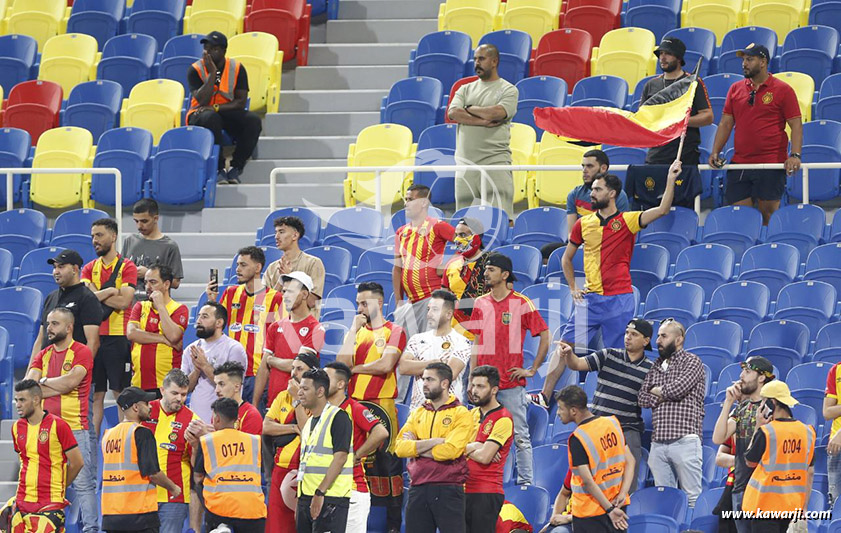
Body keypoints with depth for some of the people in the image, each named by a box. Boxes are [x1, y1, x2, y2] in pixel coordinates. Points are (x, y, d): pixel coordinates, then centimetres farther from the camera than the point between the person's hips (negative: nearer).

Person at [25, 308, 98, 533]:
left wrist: (43, 381, -1)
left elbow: (70, 382, -16)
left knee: (83, 483, -6)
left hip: (75, 427, -6)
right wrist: (59, 386, -8)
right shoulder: (43, 355, 15)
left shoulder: (81, 352, -2)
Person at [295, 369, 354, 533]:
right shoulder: (309, 422, 19)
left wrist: (320, 492, -21)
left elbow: (340, 457, -16)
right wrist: (300, 501, 18)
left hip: (329, 497, -8)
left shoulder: (338, 417, -8)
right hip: (306, 498, 8)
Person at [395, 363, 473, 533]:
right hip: (418, 490, 5)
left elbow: (450, 450, -16)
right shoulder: (417, 414, 15)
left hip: (448, 489, -5)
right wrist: (435, 441, -11)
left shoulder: (461, 414, -1)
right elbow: (400, 448, 0)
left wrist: (416, 447, -6)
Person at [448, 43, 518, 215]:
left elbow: (497, 113, -13)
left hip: (495, 161, -4)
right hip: (466, 161, 4)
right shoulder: (466, 89, 18)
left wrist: (470, 109, 2)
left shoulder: (508, 90, 5)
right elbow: (453, 113, 0)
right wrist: (483, 121, -10)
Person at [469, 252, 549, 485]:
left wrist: (532, 370, -5)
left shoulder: (521, 303, -5)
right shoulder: (480, 304, 9)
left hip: (511, 383, -4)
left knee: (520, 435, 0)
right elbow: (476, 343, 13)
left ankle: (525, 481, 6)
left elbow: (545, 336, -2)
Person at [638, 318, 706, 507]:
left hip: (684, 441, -6)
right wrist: (665, 396, -5)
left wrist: (658, 391, 4)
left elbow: (679, 388, -14)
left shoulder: (691, 361, 2)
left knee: (691, 497, -6)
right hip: (658, 443, 6)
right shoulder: (656, 366, 20)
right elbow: (643, 398, 11)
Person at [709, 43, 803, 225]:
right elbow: (726, 123, 14)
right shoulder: (735, 89, 12)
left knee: (768, 216, -2)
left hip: (772, 164, -4)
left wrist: (795, 155, -16)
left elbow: (796, 125, -3)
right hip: (739, 165, 4)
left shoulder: (782, 90, 0)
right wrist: (715, 152, 1)